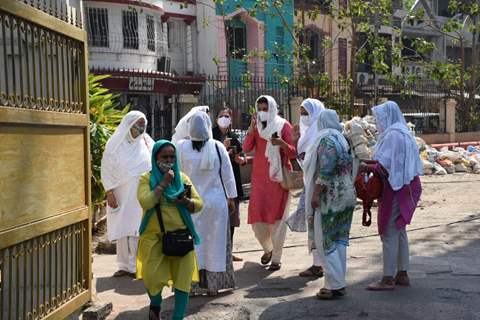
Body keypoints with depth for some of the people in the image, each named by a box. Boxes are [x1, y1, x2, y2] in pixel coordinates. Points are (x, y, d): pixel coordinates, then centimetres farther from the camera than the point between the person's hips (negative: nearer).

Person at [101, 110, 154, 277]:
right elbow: (106, 170, 0)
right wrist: (110, 193, -6)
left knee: (137, 230, -2)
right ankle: (124, 265, 15)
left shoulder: (147, 143, 2)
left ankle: (135, 266, 5)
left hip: (141, 196, 0)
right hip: (121, 196, 0)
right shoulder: (115, 144, -2)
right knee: (122, 230, 5)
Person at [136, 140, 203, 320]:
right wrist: (164, 183, -16)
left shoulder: (182, 177, 10)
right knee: (152, 277, -7)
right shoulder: (147, 178, 0)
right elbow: (145, 202, -17)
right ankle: (155, 304, 26)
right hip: (154, 237, -3)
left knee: (183, 278, 0)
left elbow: (199, 204, 7)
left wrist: (186, 201, -14)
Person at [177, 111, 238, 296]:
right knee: (215, 241, 9)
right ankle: (213, 285, 15)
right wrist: (231, 197, 11)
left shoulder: (182, 147, -9)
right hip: (216, 201, 0)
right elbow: (227, 174, 0)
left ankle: (194, 283, 9)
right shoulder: (218, 147, -7)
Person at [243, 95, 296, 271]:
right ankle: (267, 248, 28)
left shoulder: (284, 125, -1)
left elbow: (293, 152, -6)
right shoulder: (257, 126, 9)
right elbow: (246, 148, -4)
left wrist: (282, 144, -25)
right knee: (256, 217, 2)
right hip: (259, 178, 3)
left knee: (277, 218, 0)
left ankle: (276, 258, 9)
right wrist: (251, 129, -16)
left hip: (278, 177, -3)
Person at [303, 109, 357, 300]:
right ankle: (339, 282, 16)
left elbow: (325, 171, -22)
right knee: (339, 240, 12)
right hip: (346, 196, 9)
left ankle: (335, 285, -1)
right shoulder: (341, 139, 13)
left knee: (327, 242, -3)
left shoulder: (326, 140, -14)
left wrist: (315, 194, -18)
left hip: (331, 198, -9)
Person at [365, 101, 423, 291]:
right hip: (405, 188, 10)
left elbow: (384, 167, -22)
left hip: (394, 190, -10)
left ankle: (388, 279, 0)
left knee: (389, 234, -5)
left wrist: (367, 167, -7)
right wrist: (373, 165, 10)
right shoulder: (403, 133, 14)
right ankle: (402, 274, 22)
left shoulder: (392, 135, -17)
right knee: (399, 232, 15)